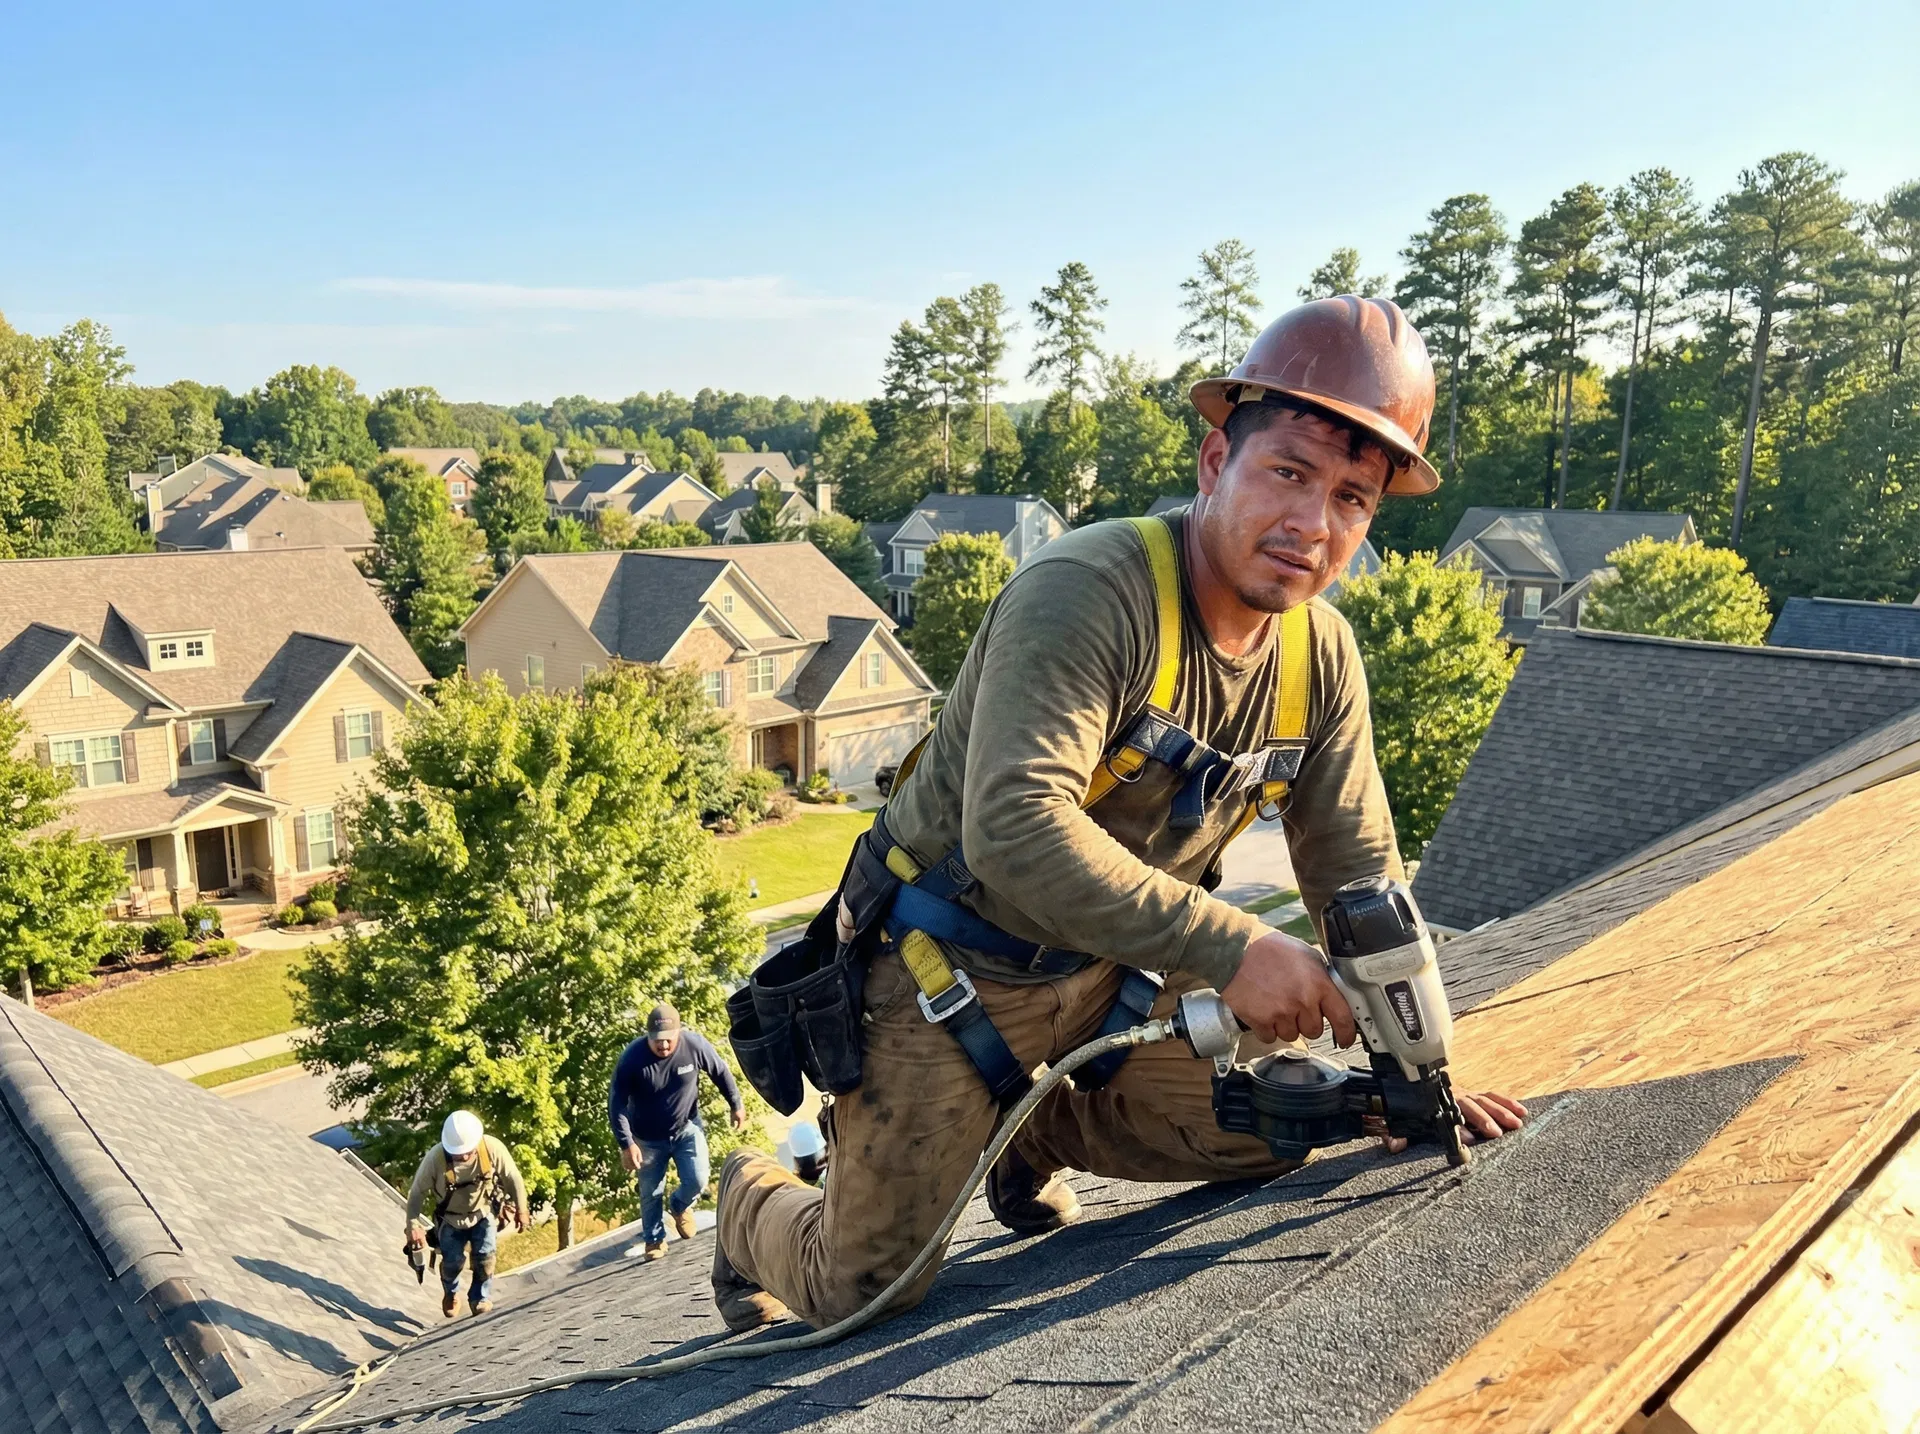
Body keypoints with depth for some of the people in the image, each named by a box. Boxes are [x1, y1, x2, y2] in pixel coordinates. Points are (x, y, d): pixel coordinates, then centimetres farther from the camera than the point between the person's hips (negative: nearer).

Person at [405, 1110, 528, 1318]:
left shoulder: (492, 1148, -30)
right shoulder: (435, 1158, -33)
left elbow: (513, 1178, -14)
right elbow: (417, 1192, -17)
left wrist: (521, 1210, -4)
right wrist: (413, 1225, -19)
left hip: (482, 1213, 1)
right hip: (451, 1218, -1)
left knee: (485, 1256, -10)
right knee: (453, 1261, -3)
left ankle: (481, 1298, 17)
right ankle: (450, 1292, 33)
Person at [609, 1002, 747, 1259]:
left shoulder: (695, 1044, -23)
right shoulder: (631, 1058, -27)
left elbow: (721, 1072, -5)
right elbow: (616, 1104, -19)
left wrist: (736, 1104, 4)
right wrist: (627, 1144, -24)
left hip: (687, 1128, 1)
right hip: (648, 1139, -1)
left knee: (697, 1180, -5)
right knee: (651, 1194, 9)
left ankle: (681, 1206, 31)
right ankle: (654, 1239, 35)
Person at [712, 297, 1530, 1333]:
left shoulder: (1321, 653, -4)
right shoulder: (1088, 593, -28)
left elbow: (1358, 874, 4)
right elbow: (1015, 830, -40)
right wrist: (1230, 948, -39)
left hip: (1110, 976, 7)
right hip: (948, 974, -6)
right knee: (870, 1293, -1)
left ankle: (1035, 1134, 24)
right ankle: (755, 1201, 36)